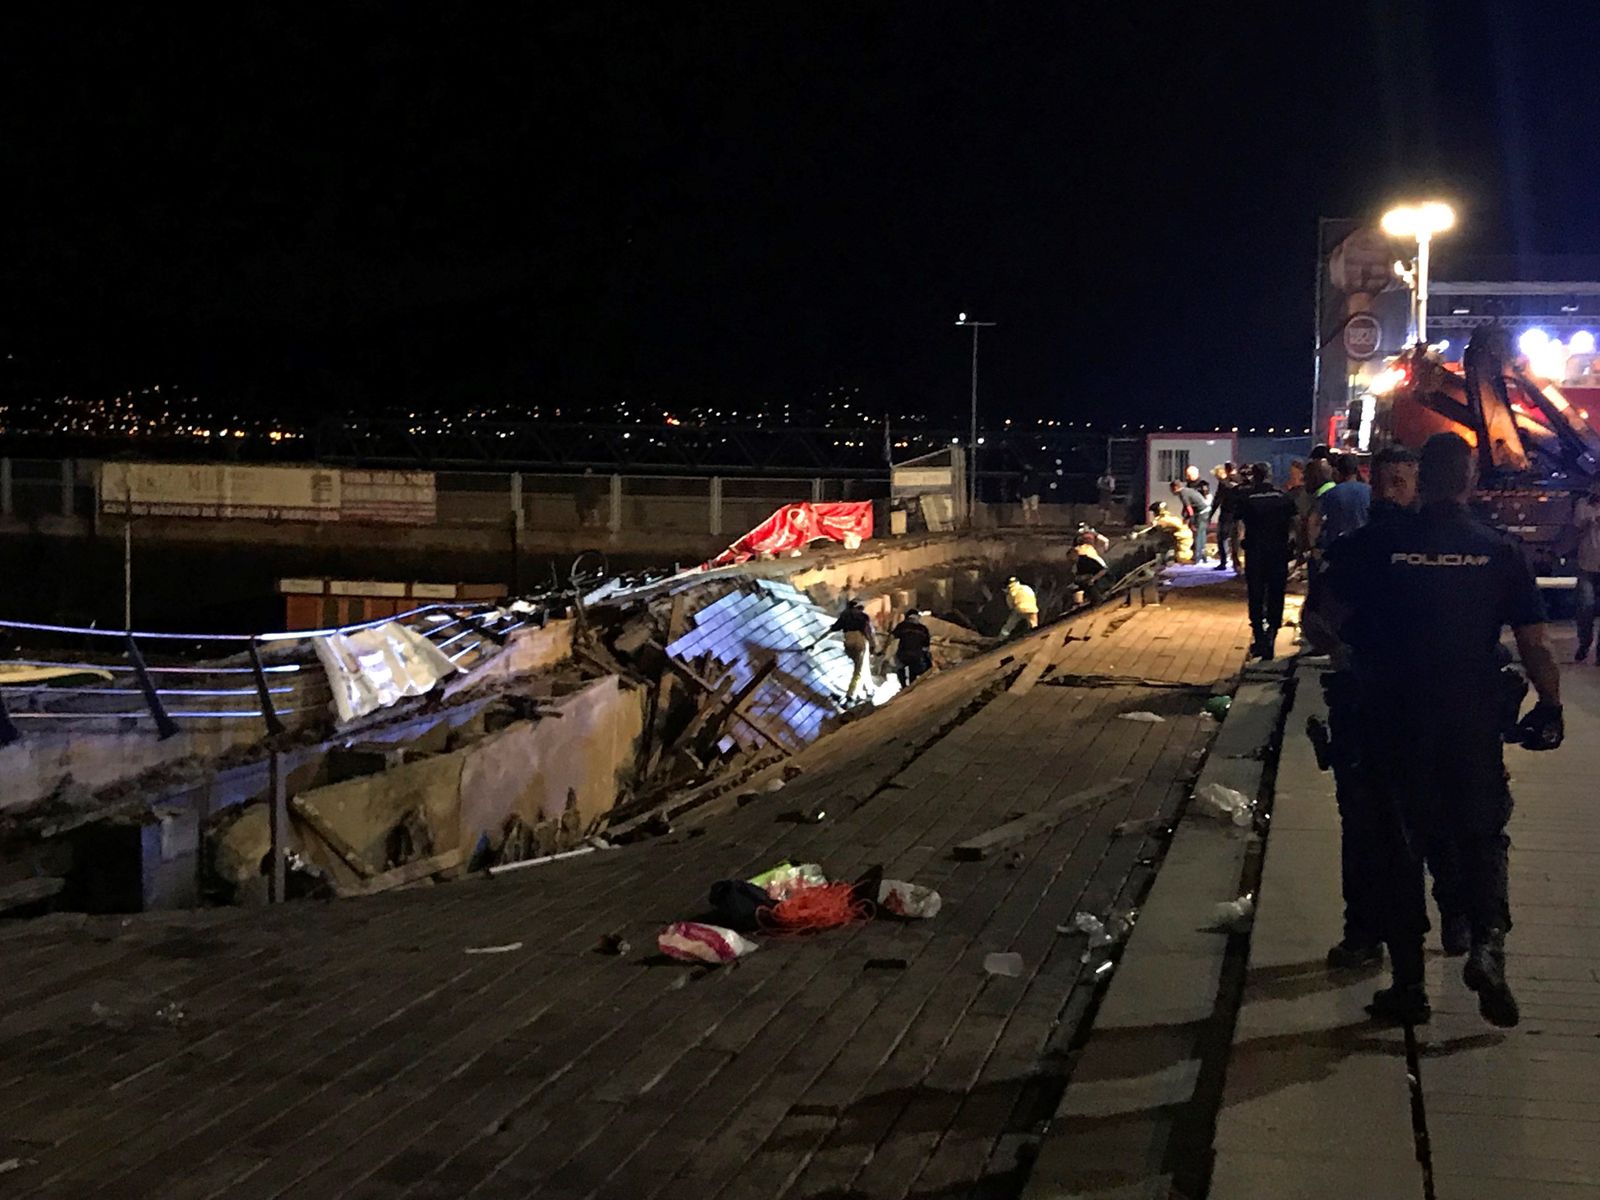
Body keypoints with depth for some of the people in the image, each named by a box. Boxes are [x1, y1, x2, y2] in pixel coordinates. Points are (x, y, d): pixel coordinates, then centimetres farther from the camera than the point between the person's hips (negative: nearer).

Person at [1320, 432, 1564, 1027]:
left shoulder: (1377, 544, -7)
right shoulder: (1500, 551, -5)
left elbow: (1334, 618, 0)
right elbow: (1534, 643, -4)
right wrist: (1550, 705, 10)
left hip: (1394, 720, 0)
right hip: (1474, 724, 0)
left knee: (1400, 847, 10)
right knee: (1480, 836, 16)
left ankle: (1408, 983, 13)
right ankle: (1487, 943, -7)